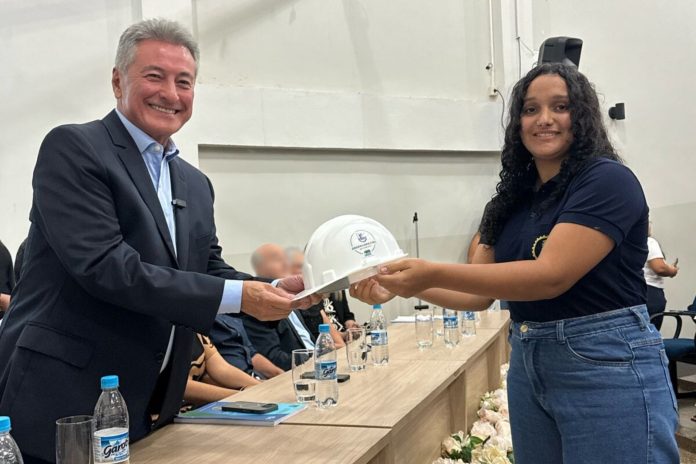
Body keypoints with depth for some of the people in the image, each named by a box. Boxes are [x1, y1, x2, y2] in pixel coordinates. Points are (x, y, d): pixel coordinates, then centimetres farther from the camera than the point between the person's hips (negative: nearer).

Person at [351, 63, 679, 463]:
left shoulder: (607, 180, -12)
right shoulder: (514, 197, 10)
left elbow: (552, 275, -23)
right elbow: (481, 293, 8)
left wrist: (433, 274, -28)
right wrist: (404, 287, -8)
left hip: (606, 367, -7)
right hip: (528, 365, 7)